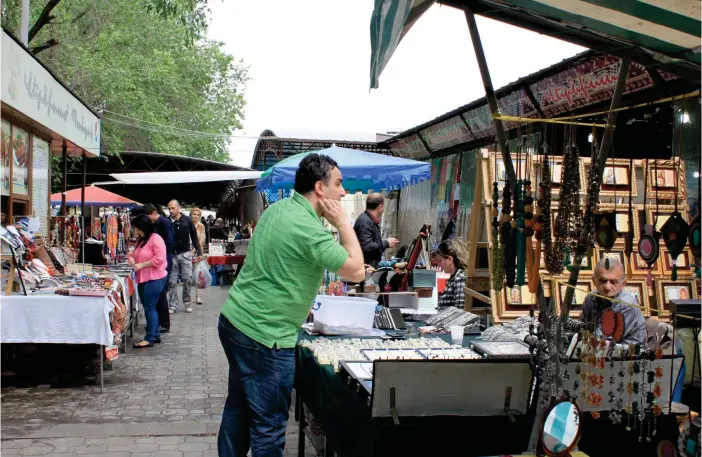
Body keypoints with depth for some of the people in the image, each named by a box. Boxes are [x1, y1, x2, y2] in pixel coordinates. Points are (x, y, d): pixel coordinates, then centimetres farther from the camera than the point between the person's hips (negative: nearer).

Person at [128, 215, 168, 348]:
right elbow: (135, 255, 25)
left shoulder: (156, 239, -14)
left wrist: (141, 265, -19)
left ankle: (149, 338, 0)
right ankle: (156, 335, 23)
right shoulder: (140, 240, 14)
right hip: (142, 279, 9)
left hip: (154, 279, -9)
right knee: (149, 307, 14)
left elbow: (159, 259, -22)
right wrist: (131, 258, 1)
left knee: (150, 308, -6)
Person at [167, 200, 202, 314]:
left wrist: (199, 252, 2)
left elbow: (194, 236, 4)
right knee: (172, 281, 3)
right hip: (171, 254, 0)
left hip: (185, 253, 0)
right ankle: (173, 305, 11)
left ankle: (187, 302, 14)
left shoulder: (187, 220, -3)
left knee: (188, 279, -3)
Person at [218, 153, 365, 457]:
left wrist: (299, 305, 23)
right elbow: (356, 272, -15)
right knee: (269, 425, 1)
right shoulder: (309, 230, -20)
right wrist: (344, 223, -8)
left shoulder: (277, 209, 8)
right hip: (263, 335, -10)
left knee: (238, 407, 22)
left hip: (234, 319, 10)